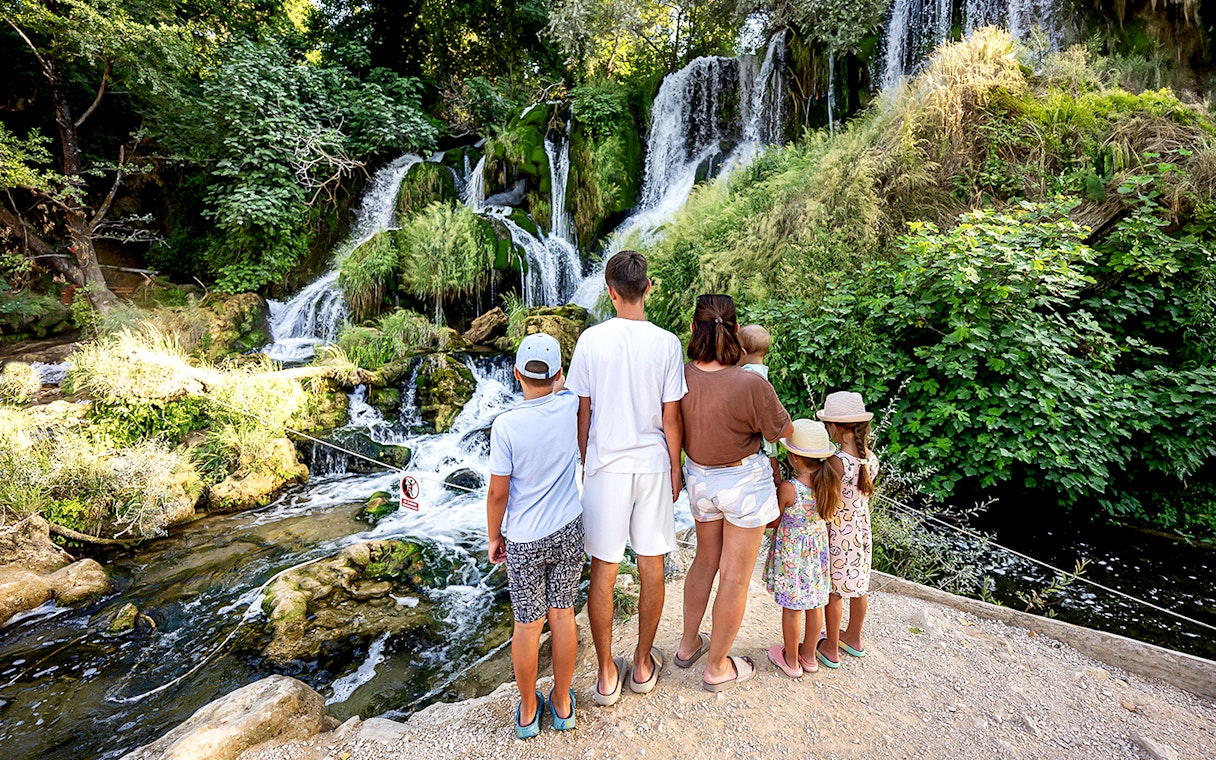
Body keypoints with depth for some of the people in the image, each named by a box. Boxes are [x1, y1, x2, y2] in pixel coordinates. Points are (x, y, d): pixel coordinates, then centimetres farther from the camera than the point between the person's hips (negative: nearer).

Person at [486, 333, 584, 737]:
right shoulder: (571, 407, -11)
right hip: (568, 531, 3)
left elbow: (497, 493, -12)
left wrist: (494, 537, 0)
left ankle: (528, 711, 33)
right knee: (563, 614, 16)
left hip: (524, 540, -2)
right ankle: (562, 703, 34)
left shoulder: (506, 425, -19)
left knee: (528, 624, 13)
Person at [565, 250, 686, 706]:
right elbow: (670, 417, -4)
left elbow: (582, 412, -3)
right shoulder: (666, 343, -7)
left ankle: (607, 676, 25)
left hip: (605, 467, 0)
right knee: (651, 569, 15)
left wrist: (585, 463, 10)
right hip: (653, 465, 1)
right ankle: (644, 665, 32)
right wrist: (675, 469, 9)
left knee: (603, 573, 11)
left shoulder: (592, 340, -8)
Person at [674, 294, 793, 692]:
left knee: (705, 560, 26)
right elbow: (781, 429, -8)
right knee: (735, 577, 12)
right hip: (743, 482, -5)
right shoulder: (751, 385, -26)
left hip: (699, 478, 5)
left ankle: (688, 644, 42)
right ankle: (717, 668, 30)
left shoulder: (680, 376, -14)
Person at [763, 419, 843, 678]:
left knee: (792, 607, 12)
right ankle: (808, 655, 40)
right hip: (818, 548, 5)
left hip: (791, 553, -5)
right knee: (815, 604, 21)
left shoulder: (787, 489, -28)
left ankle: (791, 660, 30)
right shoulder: (830, 479, -18)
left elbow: (773, 522, -13)